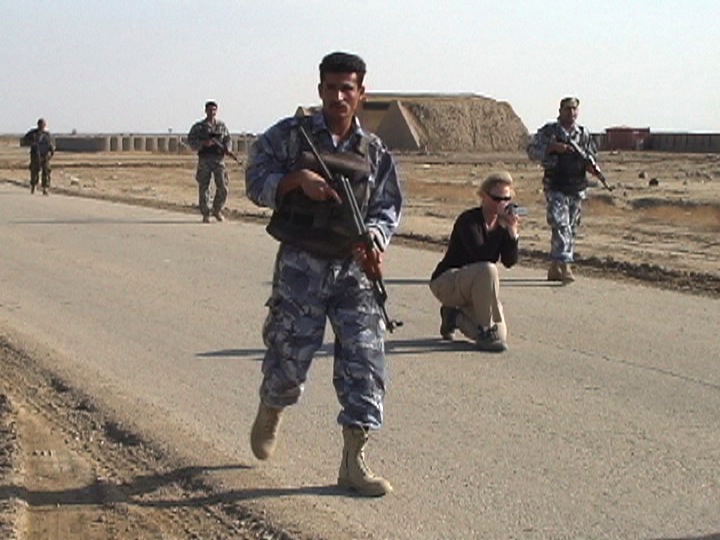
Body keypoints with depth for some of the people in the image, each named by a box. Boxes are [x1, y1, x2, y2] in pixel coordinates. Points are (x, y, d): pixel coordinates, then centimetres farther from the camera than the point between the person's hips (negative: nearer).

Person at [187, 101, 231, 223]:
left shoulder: (222, 126, 13)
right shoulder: (198, 127, 4)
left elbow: (227, 139, 18)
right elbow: (190, 141, -1)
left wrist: (225, 148, -3)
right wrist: (203, 144, -16)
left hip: (219, 159, 2)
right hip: (204, 159, -2)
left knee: (223, 187, -5)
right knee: (204, 188, -1)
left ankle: (217, 210, 16)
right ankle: (205, 215, 8)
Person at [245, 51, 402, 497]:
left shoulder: (375, 152, 8)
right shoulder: (289, 136, 0)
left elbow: (388, 207, 7)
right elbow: (257, 182, -2)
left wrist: (373, 241, -13)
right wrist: (298, 178, -19)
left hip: (354, 268, 3)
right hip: (301, 265, -2)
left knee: (365, 358, -4)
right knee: (289, 356, 5)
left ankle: (354, 462, 3)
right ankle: (270, 414, 40)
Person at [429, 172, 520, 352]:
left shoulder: (502, 223, 1)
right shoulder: (469, 220, -17)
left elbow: (510, 261, -10)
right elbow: (480, 255, -31)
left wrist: (512, 232, -23)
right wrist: (501, 228, -31)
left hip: (472, 288, 7)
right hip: (445, 283, -7)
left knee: (500, 336, -11)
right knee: (487, 269, -37)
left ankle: (455, 315, 17)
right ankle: (485, 331, -23)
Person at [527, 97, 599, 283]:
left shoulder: (584, 134, 10)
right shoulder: (548, 131, -1)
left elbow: (592, 155, 18)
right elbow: (532, 150, -3)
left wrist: (591, 165, -5)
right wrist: (552, 147, -16)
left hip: (577, 189, 5)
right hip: (555, 188, -5)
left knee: (571, 230, 9)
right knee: (560, 225, -17)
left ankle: (555, 268, 19)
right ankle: (564, 266, -23)